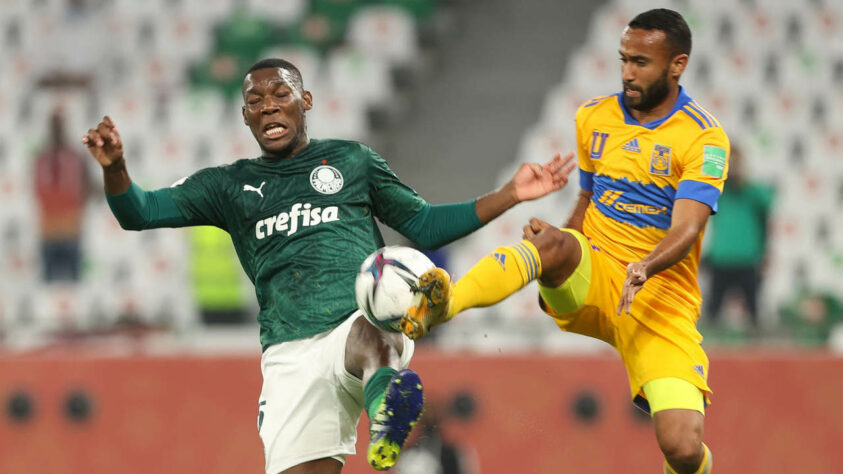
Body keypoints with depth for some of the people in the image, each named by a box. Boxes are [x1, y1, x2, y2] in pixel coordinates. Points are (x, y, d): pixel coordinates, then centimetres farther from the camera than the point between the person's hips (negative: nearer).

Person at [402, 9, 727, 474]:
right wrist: (555, 236, -1)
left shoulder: (703, 137, -6)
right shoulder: (594, 117, 10)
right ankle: (443, 304, -60)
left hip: (662, 296, -3)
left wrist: (645, 268, -40)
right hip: (590, 277, 3)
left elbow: (686, 231, -19)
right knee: (555, 242, -35)